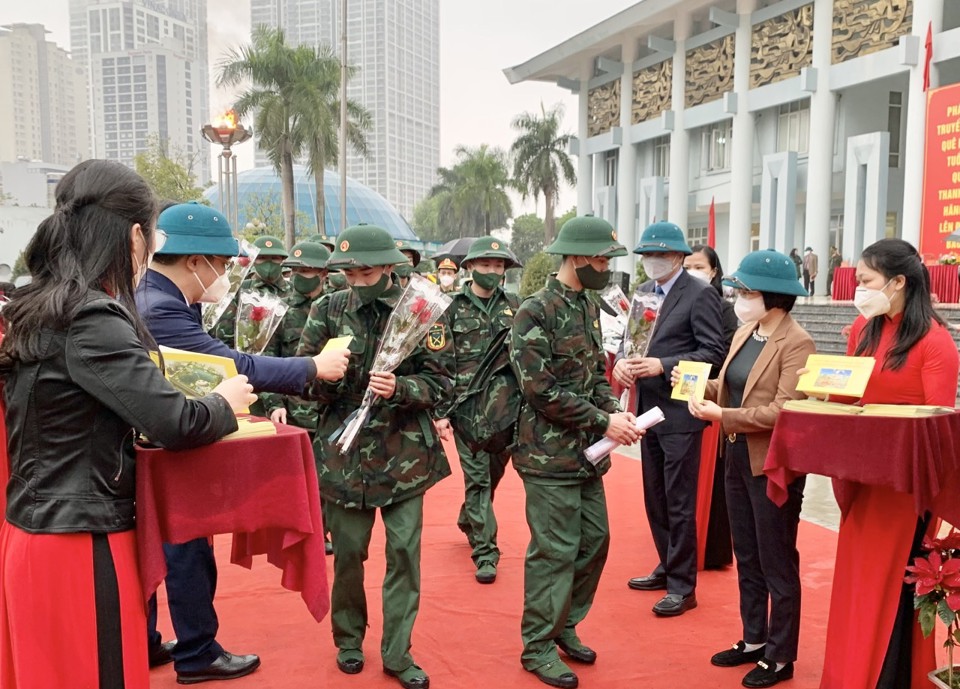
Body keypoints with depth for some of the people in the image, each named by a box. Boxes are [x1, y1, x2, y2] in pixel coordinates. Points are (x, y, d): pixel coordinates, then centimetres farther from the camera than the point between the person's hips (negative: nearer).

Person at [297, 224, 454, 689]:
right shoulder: (329, 309, -1)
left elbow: (442, 384, -7)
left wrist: (399, 388, -24)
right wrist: (324, 375, -20)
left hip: (405, 453, -1)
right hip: (345, 450, 1)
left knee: (404, 553, 4)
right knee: (348, 552, 11)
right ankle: (348, 638, 34)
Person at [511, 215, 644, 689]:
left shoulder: (587, 306, 11)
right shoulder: (535, 312, -16)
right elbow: (542, 390, -21)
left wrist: (615, 410, -4)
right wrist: (604, 422, -17)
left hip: (586, 452, 8)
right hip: (551, 454, -8)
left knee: (595, 540, 14)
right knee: (555, 551, -1)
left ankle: (563, 625, 32)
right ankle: (538, 646, 16)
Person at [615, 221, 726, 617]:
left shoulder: (700, 294, -10)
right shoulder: (645, 292, 12)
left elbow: (714, 352, -15)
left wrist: (662, 366, -25)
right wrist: (622, 361, -8)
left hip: (680, 413, -8)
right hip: (650, 410, 8)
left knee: (679, 503, -1)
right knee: (655, 498, 18)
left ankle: (682, 586, 11)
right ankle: (667, 568, 33)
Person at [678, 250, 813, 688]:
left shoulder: (796, 344, -19)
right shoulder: (744, 333, 8)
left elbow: (783, 411, -26)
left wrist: (722, 416, -26)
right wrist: (700, 385, -5)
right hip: (737, 459, 9)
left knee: (777, 564, 7)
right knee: (747, 559, 19)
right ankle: (753, 640, 35)